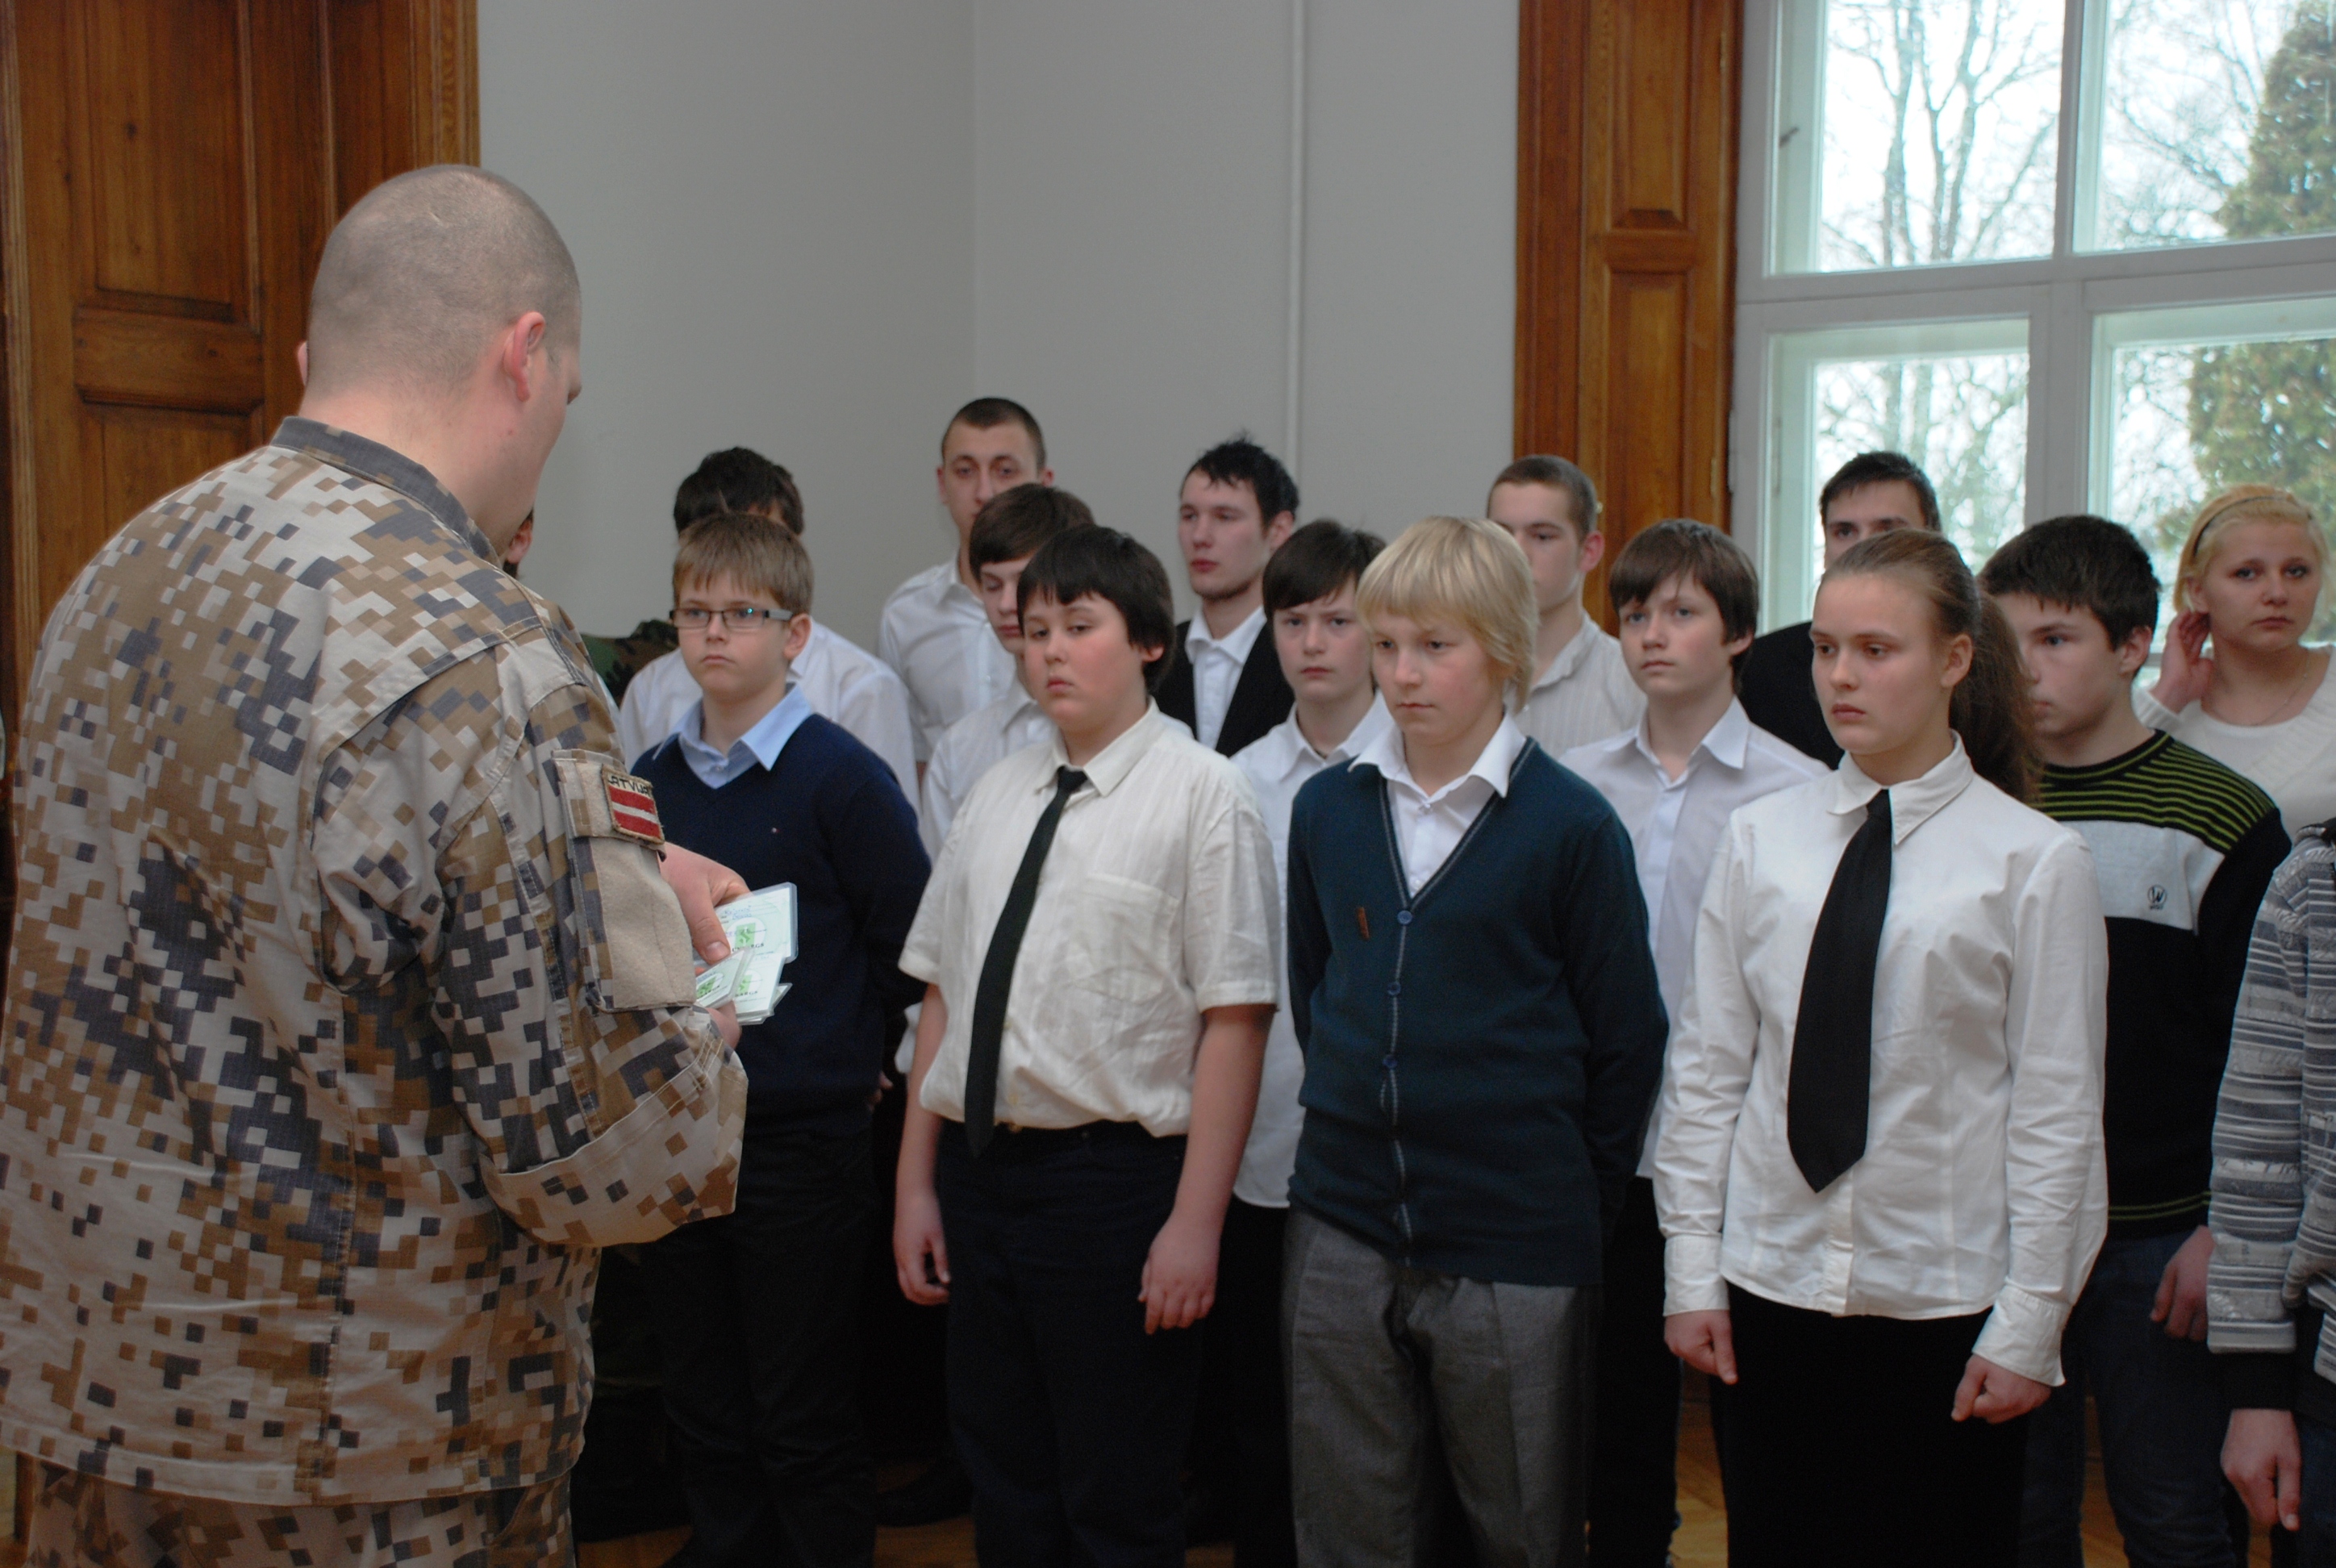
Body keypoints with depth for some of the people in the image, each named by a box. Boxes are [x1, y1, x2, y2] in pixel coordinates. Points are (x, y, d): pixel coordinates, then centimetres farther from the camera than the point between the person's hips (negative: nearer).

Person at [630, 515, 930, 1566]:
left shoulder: (842, 778, -9)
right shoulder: (651, 779, 6)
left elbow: (908, 947, -6)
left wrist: (841, 1054, -1)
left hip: (803, 1136, -5)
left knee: (806, 1421, 5)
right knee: (703, 1410, 16)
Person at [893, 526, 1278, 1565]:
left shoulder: (1201, 795, -8)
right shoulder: (997, 796, 9)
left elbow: (1234, 1019, -13)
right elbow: (943, 995, 12)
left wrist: (1196, 1220, -16)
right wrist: (917, 1186, 11)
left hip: (1114, 1178, -5)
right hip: (980, 1170, 6)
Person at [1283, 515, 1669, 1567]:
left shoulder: (1570, 826, -8)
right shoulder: (1327, 810, 4)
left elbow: (1626, 1042, -2)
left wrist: (1573, 1202, 1)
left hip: (1513, 1250, -3)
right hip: (1342, 1233, 4)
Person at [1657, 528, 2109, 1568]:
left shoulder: (2034, 860, -6)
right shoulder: (1760, 839, 3)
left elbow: (2057, 1110, -5)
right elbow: (1707, 1070, 4)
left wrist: (2028, 1323, -6)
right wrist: (1691, 1270, 2)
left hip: (1946, 1302, -2)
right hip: (1772, 1288, 3)